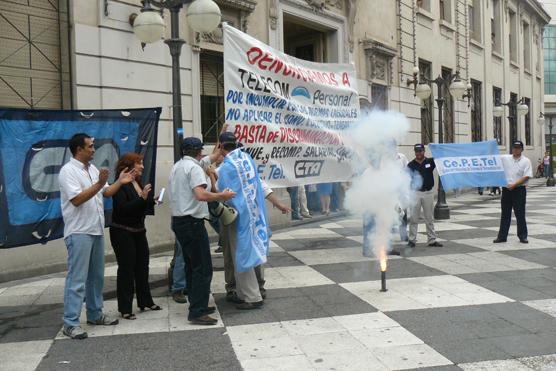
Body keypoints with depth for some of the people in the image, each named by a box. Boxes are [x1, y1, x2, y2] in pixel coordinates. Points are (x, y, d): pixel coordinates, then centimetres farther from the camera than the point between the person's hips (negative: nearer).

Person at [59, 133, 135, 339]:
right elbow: (77, 199, -20)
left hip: (97, 231, 9)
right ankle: (70, 323, -2)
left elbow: (106, 193, 19)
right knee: (77, 279, -7)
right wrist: (99, 184, -24)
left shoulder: (93, 169, 14)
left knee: (96, 276, 15)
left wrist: (120, 182, 6)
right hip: (79, 233, -9)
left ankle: (95, 314, 26)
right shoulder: (68, 171, -11)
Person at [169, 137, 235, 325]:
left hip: (178, 220, 10)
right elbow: (201, 194, -27)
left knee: (191, 265, 16)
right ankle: (197, 312, -5)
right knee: (203, 268, -6)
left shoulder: (176, 167, 15)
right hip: (192, 222, -10)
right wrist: (222, 195, -14)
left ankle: (197, 305, 24)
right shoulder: (194, 167, -13)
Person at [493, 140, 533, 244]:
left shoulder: (526, 161, -1)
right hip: (506, 189, 3)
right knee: (505, 214, 9)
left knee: (520, 214, 1)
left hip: (519, 190, -3)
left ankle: (522, 236, 12)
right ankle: (502, 236, 15)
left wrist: (514, 185, -16)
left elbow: (526, 176, -8)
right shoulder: (504, 158, 6)